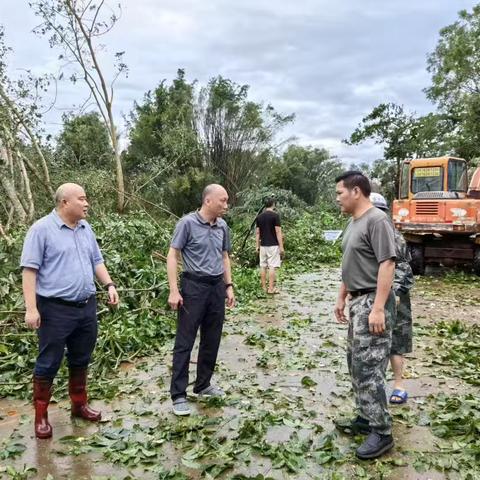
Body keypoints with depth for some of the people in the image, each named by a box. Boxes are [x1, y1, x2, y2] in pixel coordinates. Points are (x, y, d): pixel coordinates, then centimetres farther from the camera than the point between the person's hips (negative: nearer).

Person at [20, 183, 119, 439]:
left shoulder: (85, 228, 9)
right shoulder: (42, 229, -11)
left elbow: (96, 261, 17)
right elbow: (29, 270, -13)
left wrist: (109, 285, 3)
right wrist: (31, 308, -17)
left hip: (87, 306, 6)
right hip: (56, 309, -6)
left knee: (81, 360, 17)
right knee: (48, 363, 5)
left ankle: (79, 404, 33)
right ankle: (41, 415, 19)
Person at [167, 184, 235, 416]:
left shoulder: (222, 226, 7)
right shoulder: (187, 223, -10)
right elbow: (172, 256, -10)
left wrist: (229, 286, 13)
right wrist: (174, 291, -16)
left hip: (217, 287, 6)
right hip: (194, 286, -6)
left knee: (212, 341, 13)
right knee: (184, 342, -1)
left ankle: (203, 385, 29)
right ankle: (178, 395, 8)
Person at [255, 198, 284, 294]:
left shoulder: (259, 217, 8)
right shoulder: (275, 215, -9)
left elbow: (257, 233, 10)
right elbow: (278, 232, -12)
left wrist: (257, 246, 16)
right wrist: (281, 247, -10)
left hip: (263, 245, 6)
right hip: (273, 245, -6)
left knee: (263, 266, 9)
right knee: (272, 266, -3)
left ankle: (264, 287, 14)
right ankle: (271, 288, -4)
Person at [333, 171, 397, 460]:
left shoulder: (377, 220, -15)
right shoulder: (354, 222, 14)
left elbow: (387, 264, -22)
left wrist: (378, 308, -25)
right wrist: (342, 298, 21)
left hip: (372, 302, -10)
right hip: (357, 301, 10)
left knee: (369, 368, -6)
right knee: (357, 364, 15)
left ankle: (382, 433, 4)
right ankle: (366, 419, 27)